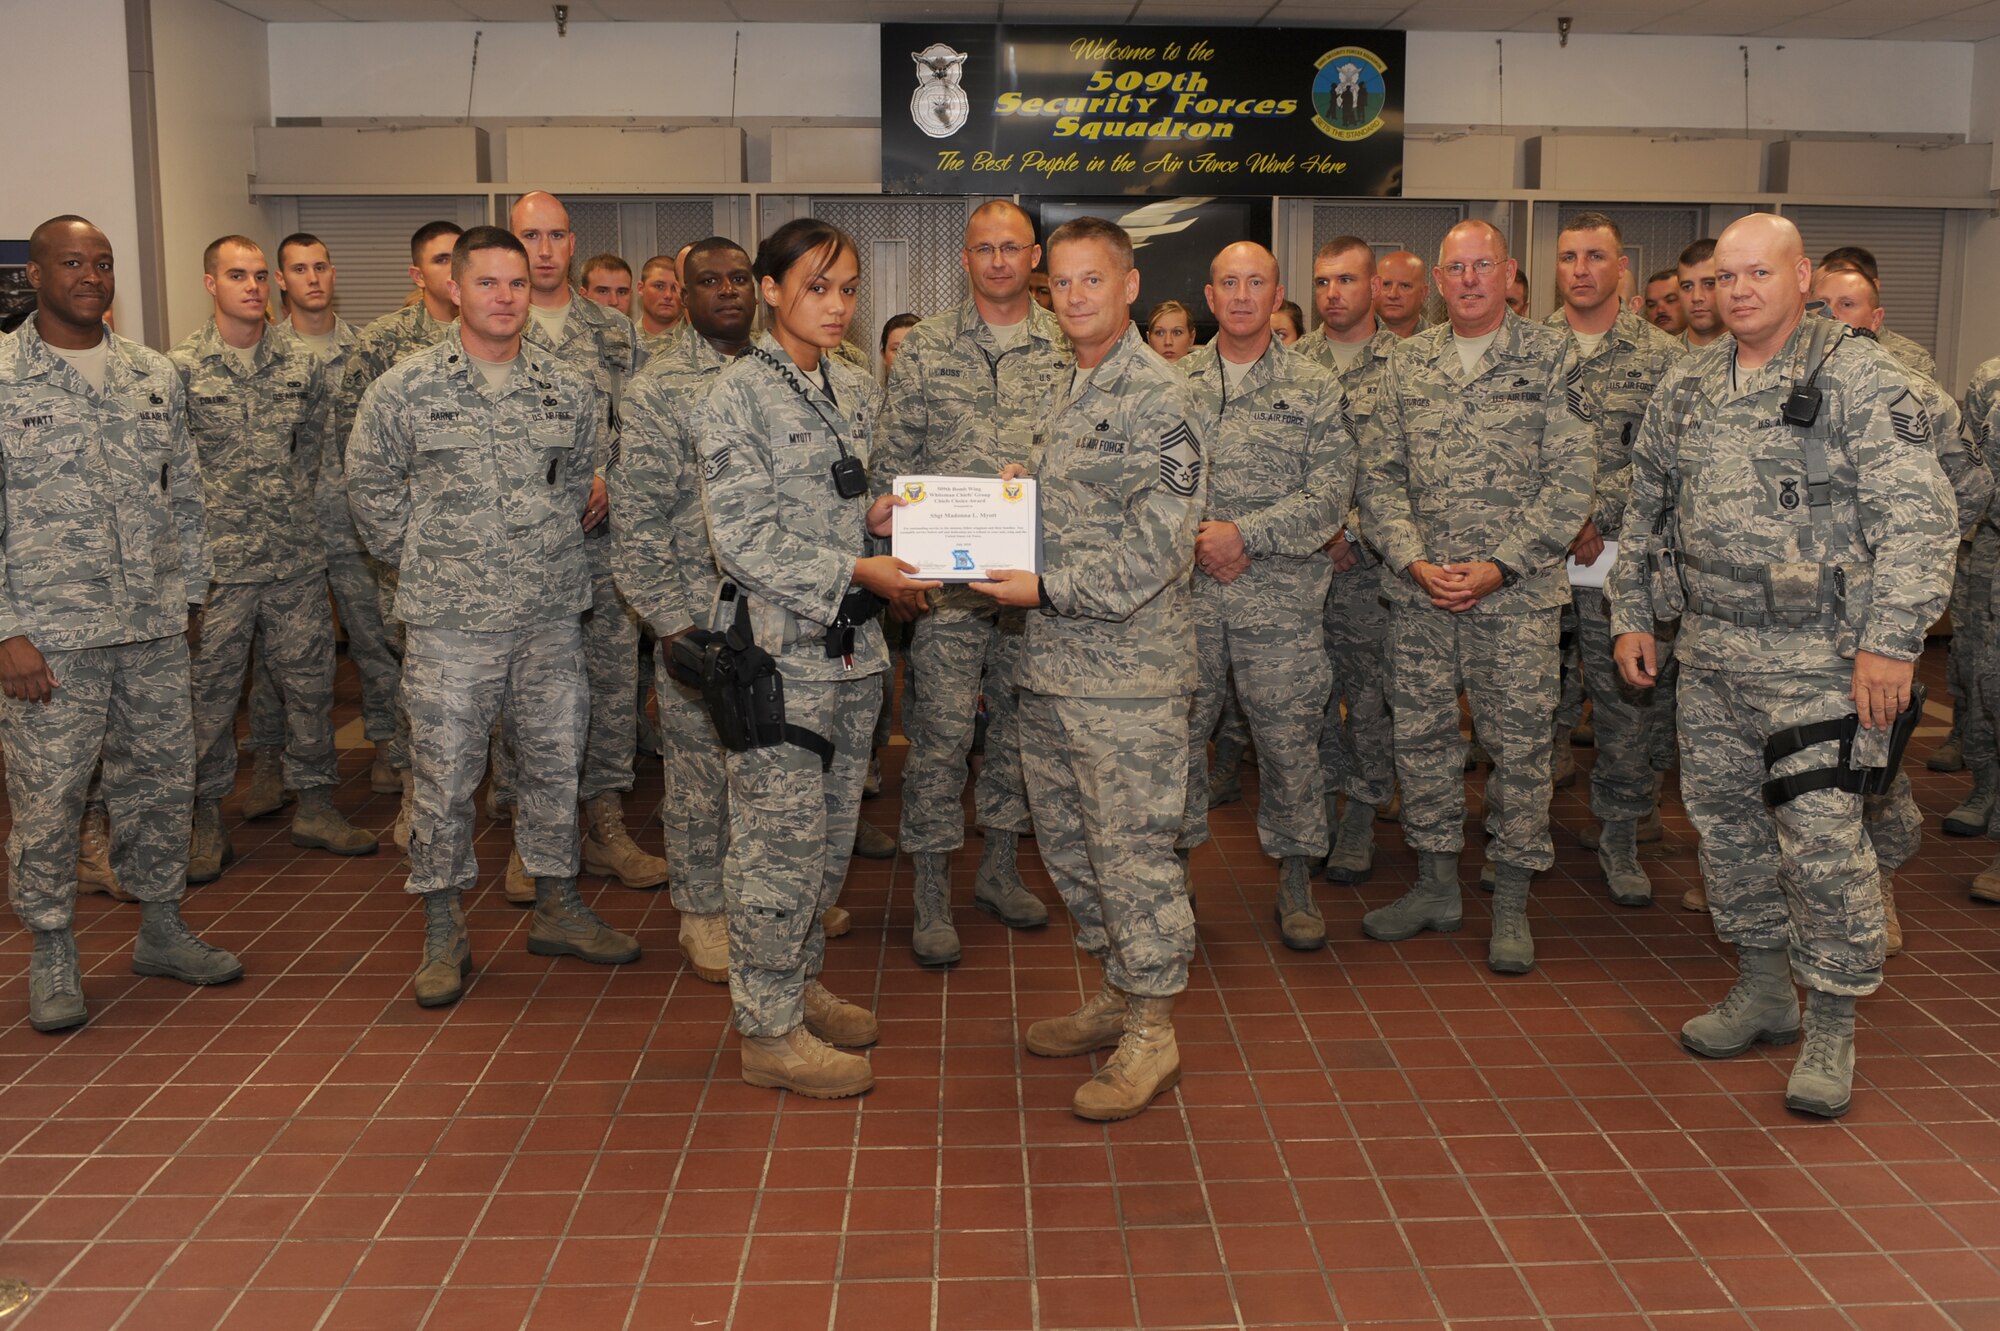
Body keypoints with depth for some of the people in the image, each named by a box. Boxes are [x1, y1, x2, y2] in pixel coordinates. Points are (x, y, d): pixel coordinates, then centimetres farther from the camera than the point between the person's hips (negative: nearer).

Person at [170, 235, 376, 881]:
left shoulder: (301, 360, 7)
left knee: (309, 680, 8)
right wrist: (205, 516, -2)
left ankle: (314, 804, 21)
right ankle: (207, 818, 17)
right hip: (216, 560, -3)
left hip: (298, 557, 3)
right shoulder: (181, 366, -3)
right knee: (209, 688, 4)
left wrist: (294, 498, 12)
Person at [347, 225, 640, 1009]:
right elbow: (370, 485, 6)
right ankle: (444, 934, 16)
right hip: (449, 620, -3)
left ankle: (557, 908, 27)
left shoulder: (569, 390, 5)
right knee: (444, 773, 2)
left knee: (555, 761, 11)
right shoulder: (404, 389, -3)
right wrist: (420, 561, 6)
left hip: (551, 613, 3)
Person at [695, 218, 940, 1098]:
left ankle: (796, 983, 32)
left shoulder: (855, 391, 12)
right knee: (781, 837, -2)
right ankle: (768, 1027, 11)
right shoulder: (740, 392, -9)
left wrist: (879, 515, 1)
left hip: (852, 644, 7)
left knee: (833, 829, 15)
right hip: (778, 643, -7)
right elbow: (745, 538, -15)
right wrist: (854, 570, -20)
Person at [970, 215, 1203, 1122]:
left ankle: (1151, 1035, 12)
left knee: (1132, 846, -2)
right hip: (1051, 666, 9)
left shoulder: (1158, 399, -12)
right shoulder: (1067, 395, 16)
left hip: (1127, 672, -9)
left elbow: (1157, 548, -20)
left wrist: (1045, 589, -18)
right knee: (1068, 840, 16)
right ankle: (1118, 993, 32)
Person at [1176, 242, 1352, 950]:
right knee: (1175, 733, 8)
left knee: (1289, 738, 4)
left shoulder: (1315, 388, 4)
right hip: (1183, 595, 2)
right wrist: (1195, 540, -11)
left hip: (1282, 598, -1)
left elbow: (1331, 493, -5)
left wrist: (1245, 534, -15)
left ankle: (1296, 880, 19)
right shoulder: (1173, 382, 9)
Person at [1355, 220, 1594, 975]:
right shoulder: (1407, 362, 9)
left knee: (1519, 744, 3)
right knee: (1422, 739, 9)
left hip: (1519, 594, -3)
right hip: (1419, 593, 3)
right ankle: (1436, 886, 25)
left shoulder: (1550, 357, 0)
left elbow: (1571, 479, -6)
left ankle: (1511, 903, 16)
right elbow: (1378, 473, 6)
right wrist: (1415, 561, -8)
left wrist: (1499, 566, -13)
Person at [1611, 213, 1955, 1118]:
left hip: (1820, 659, -6)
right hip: (1709, 653, 6)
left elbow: (1918, 518, -13)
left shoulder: (1857, 380, -8)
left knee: (1821, 835, -6)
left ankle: (1832, 1027, 10)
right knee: (1725, 819, 13)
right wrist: (1632, 614, 14)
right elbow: (1644, 508, 18)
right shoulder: (1685, 388, 10)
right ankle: (1763, 989, 30)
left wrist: (1890, 640, -19)